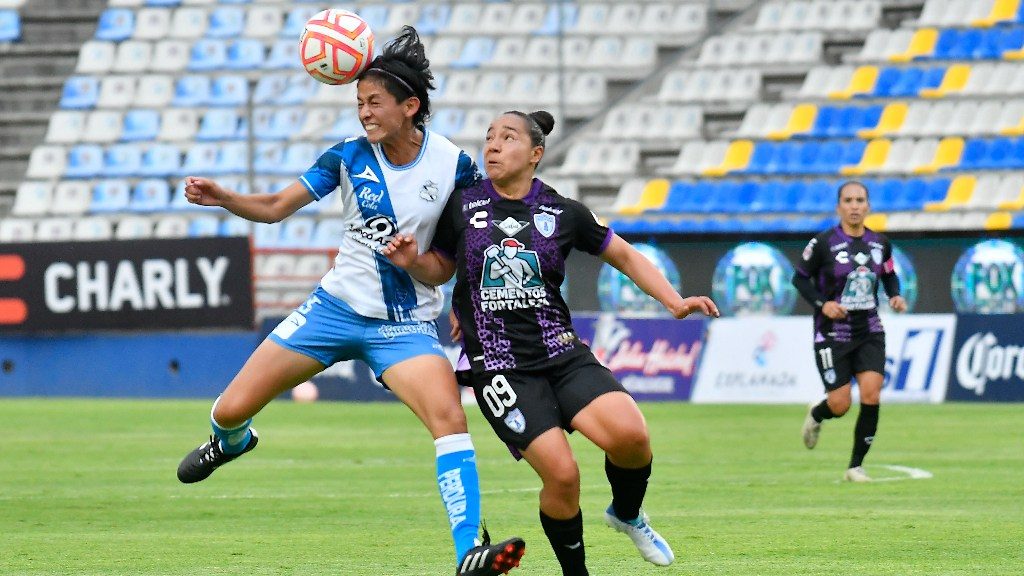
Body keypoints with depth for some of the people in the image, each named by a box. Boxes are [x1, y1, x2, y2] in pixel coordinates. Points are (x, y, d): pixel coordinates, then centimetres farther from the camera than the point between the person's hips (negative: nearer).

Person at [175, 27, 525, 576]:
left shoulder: (454, 164, -10)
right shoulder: (350, 156, -4)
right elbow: (275, 206, -2)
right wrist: (221, 197, -19)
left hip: (405, 324, -2)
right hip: (337, 305, 2)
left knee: (450, 416, -28)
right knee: (231, 409, 3)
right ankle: (232, 441, 43)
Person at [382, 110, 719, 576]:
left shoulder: (563, 213, 3)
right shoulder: (461, 205, 2)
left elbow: (626, 257, 13)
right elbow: (441, 269, 16)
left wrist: (675, 302, 3)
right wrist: (411, 261, -6)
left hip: (562, 356, 2)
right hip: (499, 369, -1)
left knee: (630, 436, -22)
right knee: (561, 474, -18)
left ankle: (627, 515, 11)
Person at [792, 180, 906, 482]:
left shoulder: (880, 243, 3)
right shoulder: (823, 243, -10)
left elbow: (890, 275, 19)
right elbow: (800, 277, -1)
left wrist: (896, 296, -1)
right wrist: (822, 303, -15)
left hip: (870, 332, 3)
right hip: (832, 333, -3)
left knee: (871, 396, -12)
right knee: (840, 405, -6)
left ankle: (856, 466, 3)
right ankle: (815, 416, 34)